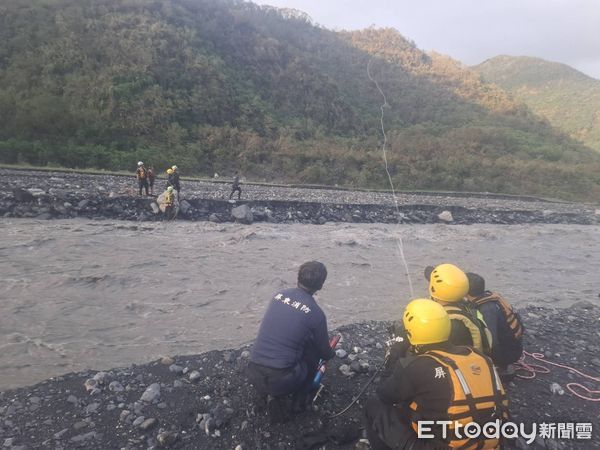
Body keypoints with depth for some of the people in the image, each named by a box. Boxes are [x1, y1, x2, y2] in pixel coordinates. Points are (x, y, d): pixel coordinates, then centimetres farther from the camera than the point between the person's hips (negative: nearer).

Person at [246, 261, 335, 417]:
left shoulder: (278, 295, 5)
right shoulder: (316, 313, -9)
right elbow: (325, 353, 8)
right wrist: (332, 353, 34)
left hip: (253, 374, 5)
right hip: (281, 381, -5)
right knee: (313, 349, 15)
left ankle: (274, 395, 19)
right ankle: (299, 401, 20)